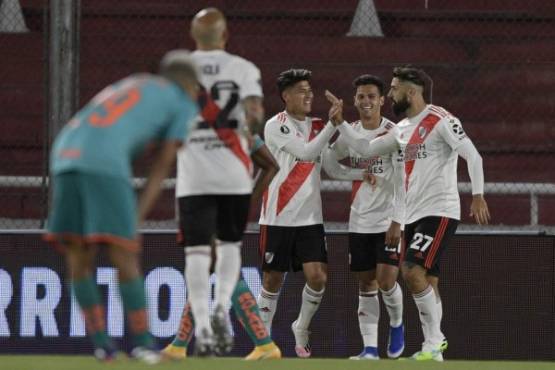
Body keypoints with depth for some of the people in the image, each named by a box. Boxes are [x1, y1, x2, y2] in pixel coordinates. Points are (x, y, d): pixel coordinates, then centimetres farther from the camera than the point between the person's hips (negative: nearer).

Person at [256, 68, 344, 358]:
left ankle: (301, 329, 14)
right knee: (273, 280, 2)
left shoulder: (317, 126, 10)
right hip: (277, 218, -4)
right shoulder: (276, 126, -7)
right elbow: (306, 152, -19)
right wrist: (332, 125, -24)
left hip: (310, 218, 4)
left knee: (317, 277, -8)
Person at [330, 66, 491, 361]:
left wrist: (477, 195, -22)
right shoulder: (403, 129, 15)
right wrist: (340, 123, 14)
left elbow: (473, 156, -14)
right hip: (414, 214, 9)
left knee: (414, 273, -18)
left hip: (439, 212, -8)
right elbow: (367, 148, 22)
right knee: (426, 281, 8)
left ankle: (433, 343, -11)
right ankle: (434, 346, 13)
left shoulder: (440, 121, -10)